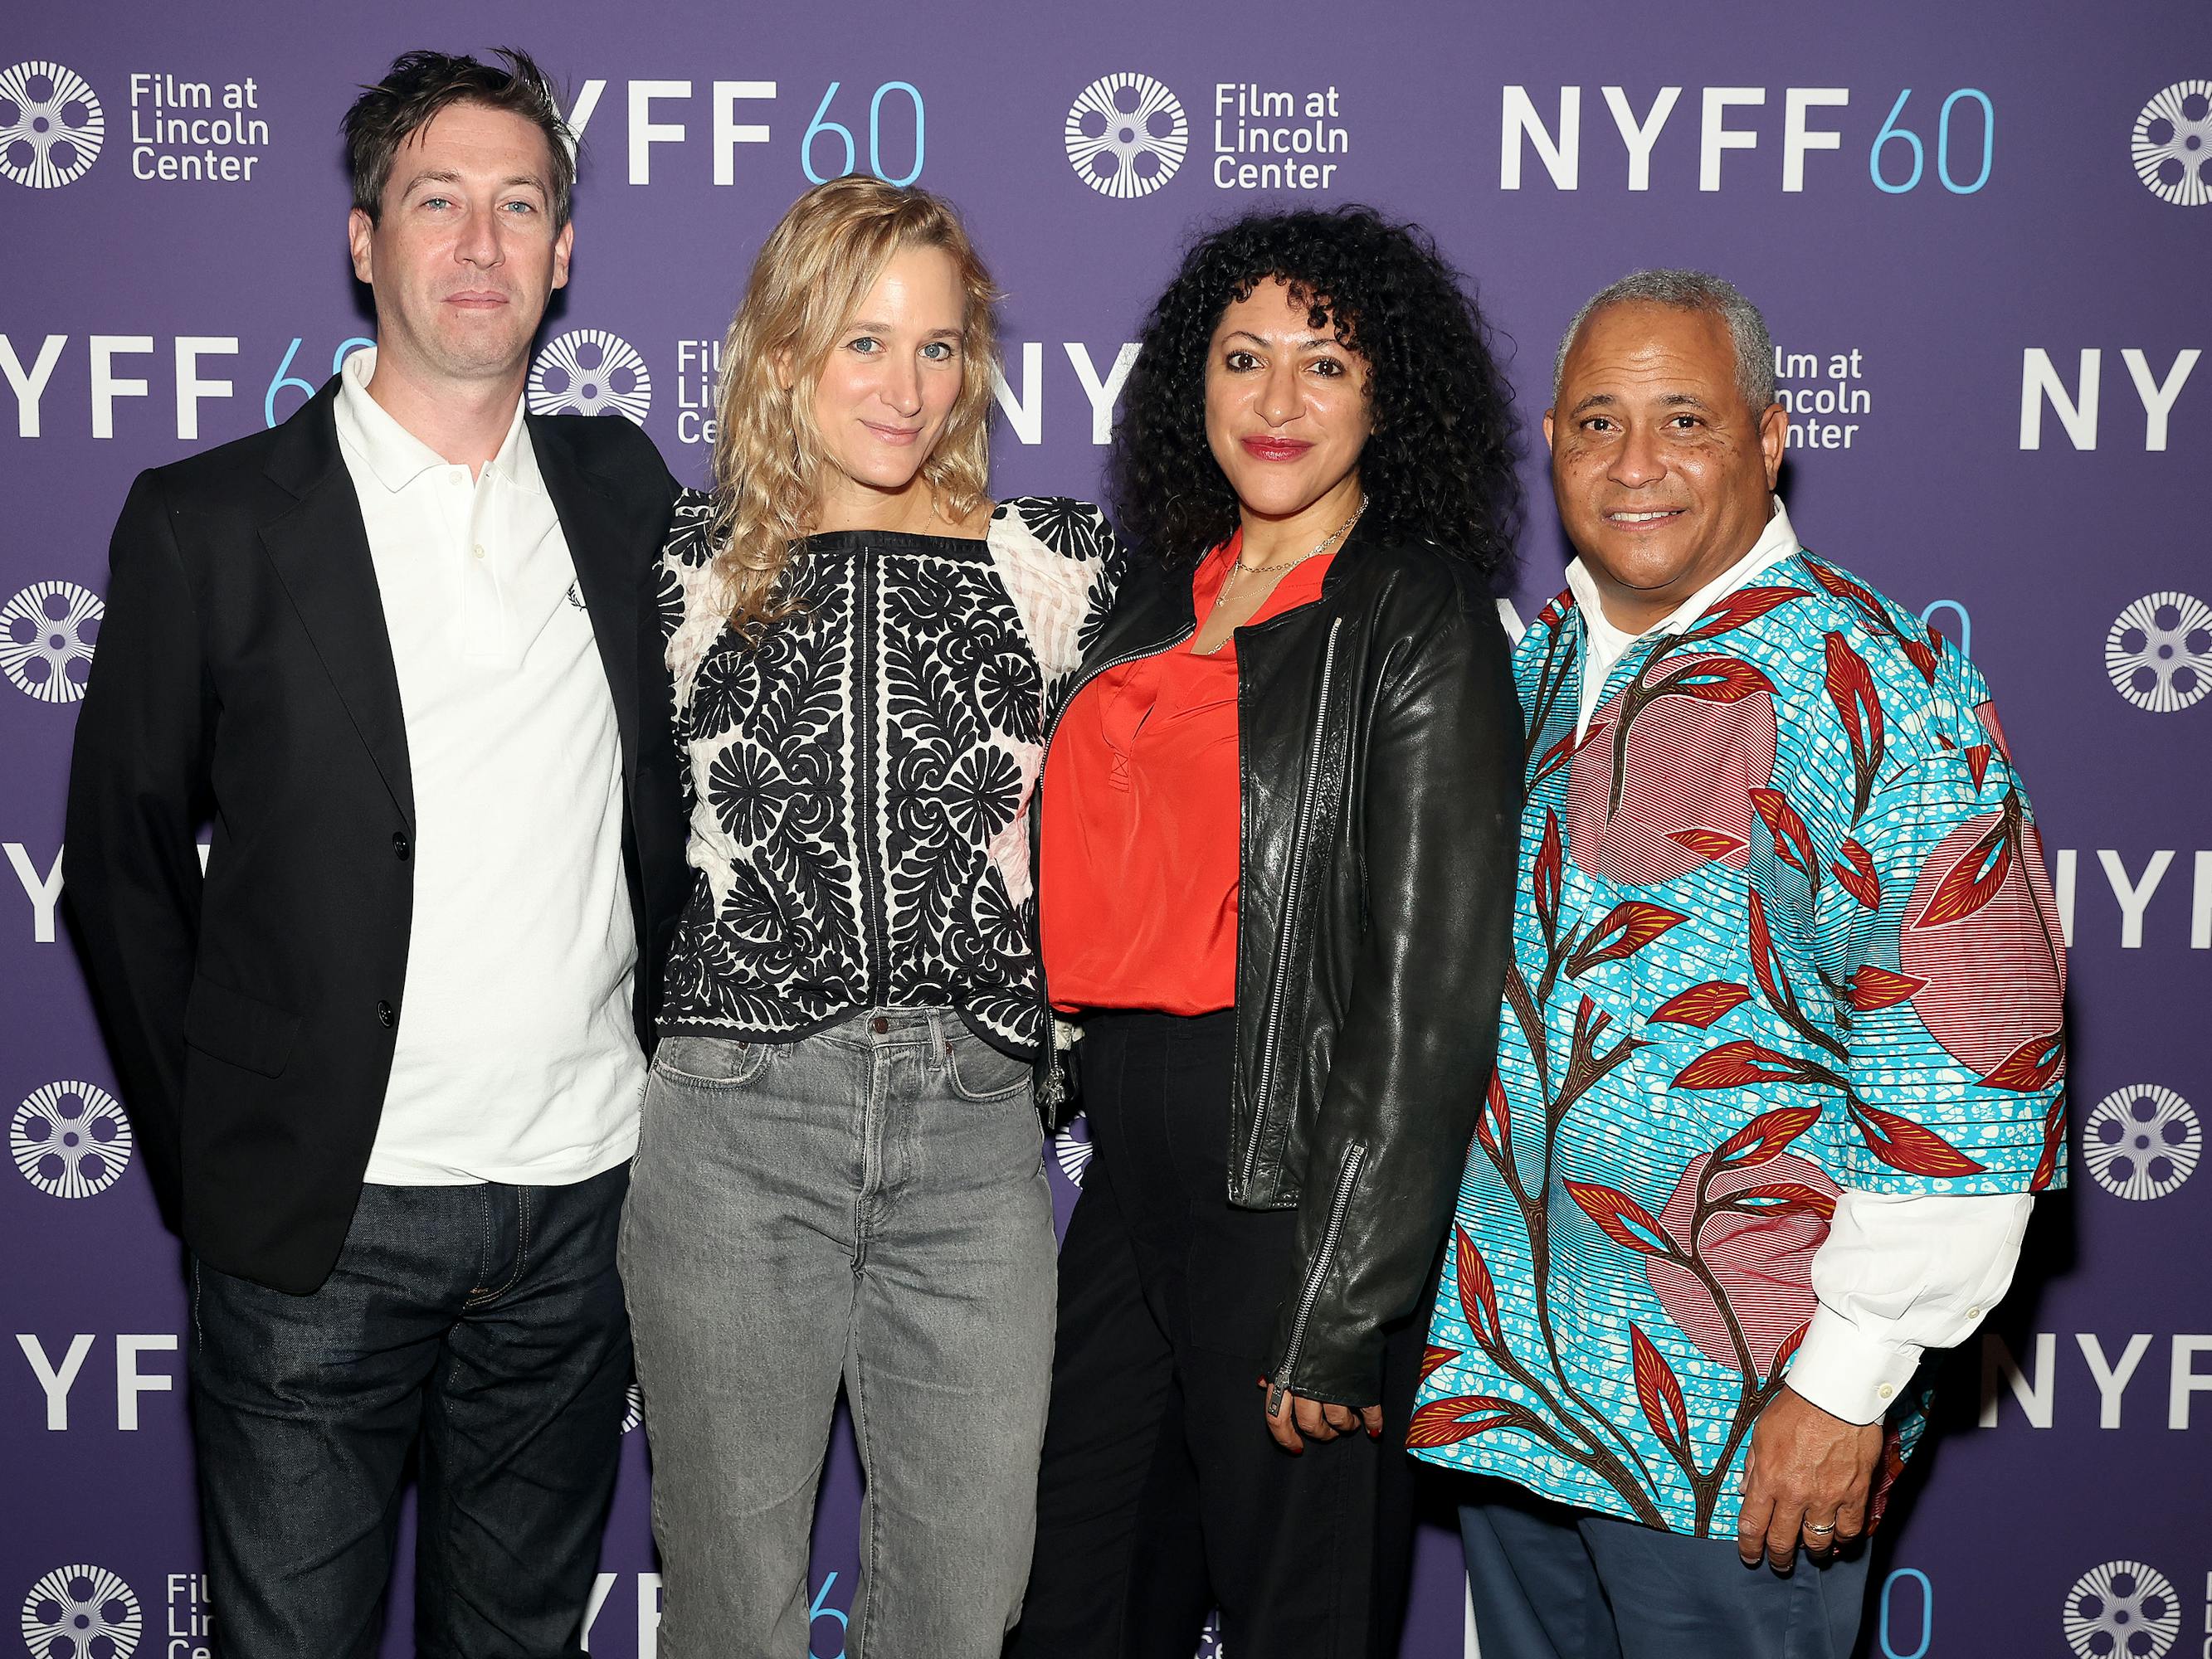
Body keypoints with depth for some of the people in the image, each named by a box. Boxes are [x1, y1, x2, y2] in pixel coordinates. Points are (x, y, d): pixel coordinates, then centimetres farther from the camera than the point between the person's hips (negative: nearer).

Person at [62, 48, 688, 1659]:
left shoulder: (625, 490, 6)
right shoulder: (208, 524, -5)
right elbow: (122, 864, 1)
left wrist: (650, 1085, 9)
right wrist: (210, 1158, 2)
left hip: (582, 1208, 3)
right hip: (321, 1223, -3)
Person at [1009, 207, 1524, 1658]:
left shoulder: (1421, 618, -10)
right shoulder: (1170, 591, 10)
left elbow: (1434, 988, -15)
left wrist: (1340, 1313, -16)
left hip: (1299, 1182, -6)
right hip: (1131, 1157, 7)